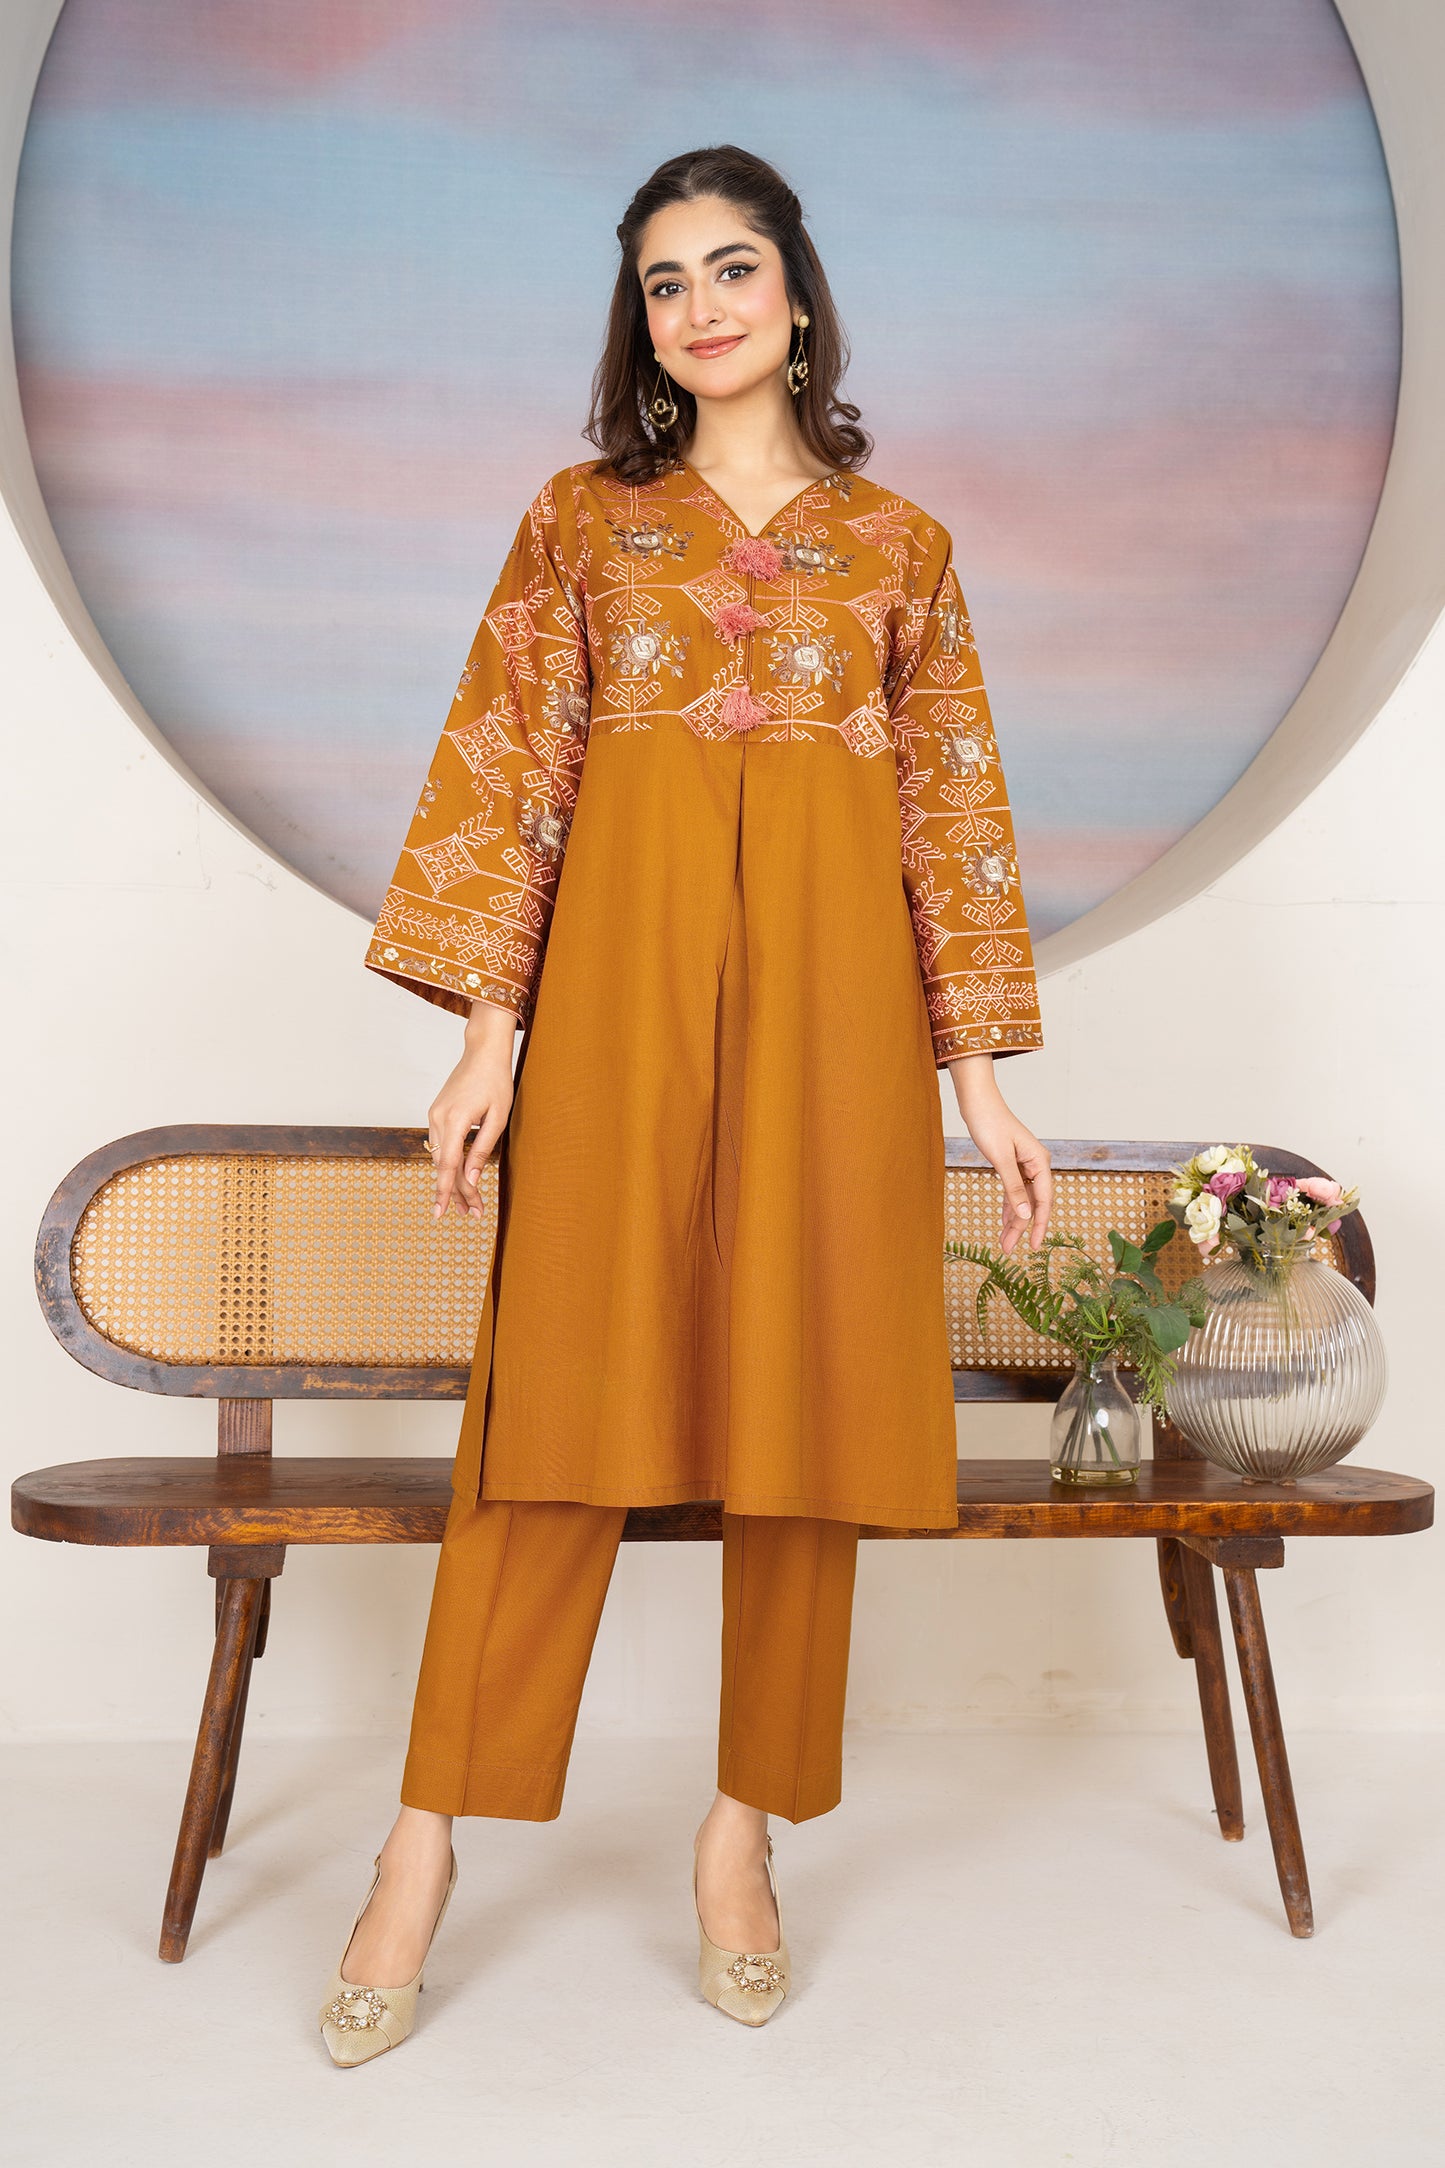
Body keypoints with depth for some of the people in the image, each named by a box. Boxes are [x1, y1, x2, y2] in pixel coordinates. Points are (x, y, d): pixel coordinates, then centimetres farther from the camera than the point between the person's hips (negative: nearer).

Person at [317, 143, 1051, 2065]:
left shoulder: (898, 544, 13)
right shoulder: (582, 518, 12)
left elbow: (952, 806, 11)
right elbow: (510, 768, 5)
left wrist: (983, 1074, 5)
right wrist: (489, 1030, -5)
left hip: (832, 982, 1)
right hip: (620, 966, -1)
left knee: (803, 1388, 2)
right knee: (564, 1387, -3)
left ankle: (747, 1828, 16)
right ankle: (432, 1840, 6)